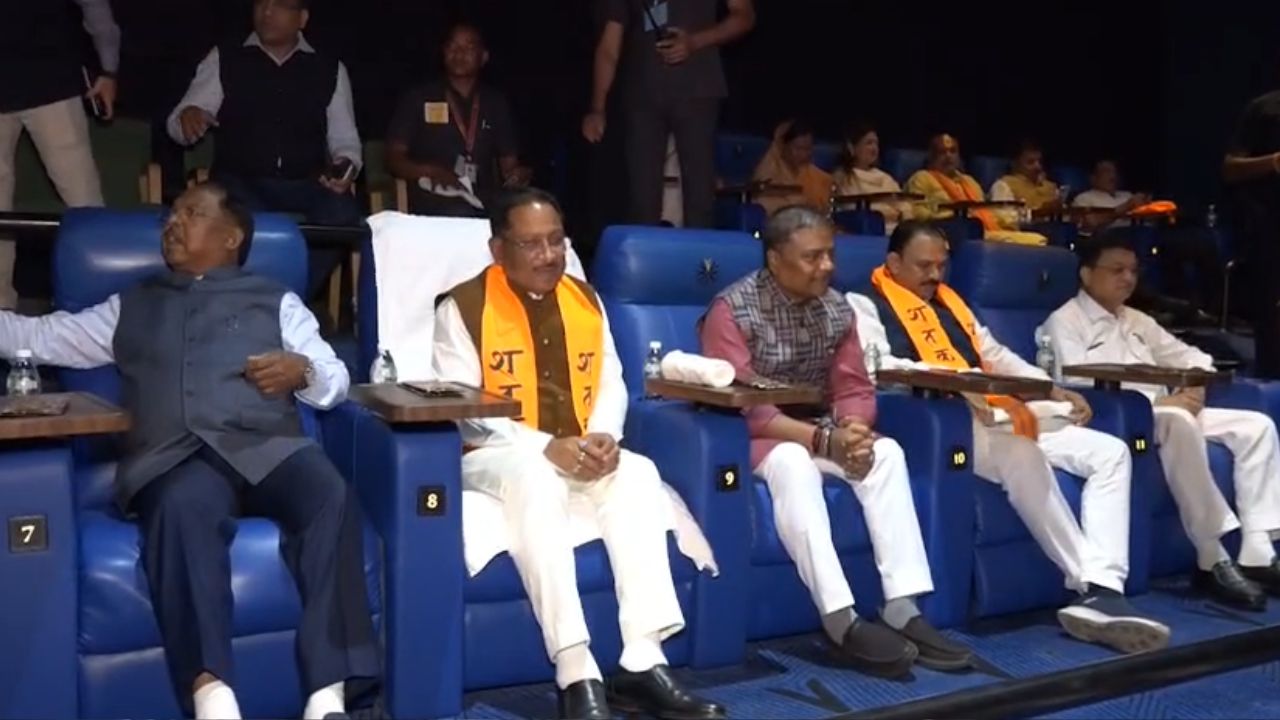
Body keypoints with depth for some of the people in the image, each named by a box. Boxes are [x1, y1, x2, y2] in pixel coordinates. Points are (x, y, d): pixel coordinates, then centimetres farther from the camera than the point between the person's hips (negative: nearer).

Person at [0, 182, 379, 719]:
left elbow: (335, 380, 17)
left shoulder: (274, 300, 25)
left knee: (331, 496, -34)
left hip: (264, 447, 0)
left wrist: (302, 371, -3)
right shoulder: (131, 306, 31)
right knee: (182, 505, -38)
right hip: (174, 458, 0)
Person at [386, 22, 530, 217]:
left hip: (483, 211, 2)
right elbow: (393, 159, 4)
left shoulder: (496, 103, 14)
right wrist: (428, 171, -15)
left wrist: (517, 175, -9)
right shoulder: (417, 99, 7)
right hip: (430, 214, -2)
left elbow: (509, 163, 15)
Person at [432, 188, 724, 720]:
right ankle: (576, 676, -40)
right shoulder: (463, 308, -6)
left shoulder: (585, 300, 13)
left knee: (638, 473, -25)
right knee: (537, 478, -38)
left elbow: (611, 383, 10)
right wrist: (546, 448, -24)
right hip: (494, 455, -5)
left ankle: (643, 664, -30)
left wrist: (604, 436, -13)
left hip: (578, 452, 5)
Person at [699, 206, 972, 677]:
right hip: (752, 435, -6)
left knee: (887, 453, -20)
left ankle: (902, 610, -23)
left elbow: (854, 389, 2)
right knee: (794, 462, -36)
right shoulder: (732, 310, -16)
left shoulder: (836, 309, 3)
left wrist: (853, 429, -23)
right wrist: (824, 440, -29)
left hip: (818, 427, 6)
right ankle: (841, 622, -38)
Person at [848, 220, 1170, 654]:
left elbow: (996, 355, 28)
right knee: (1023, 457, -37)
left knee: (1110, 453, -7)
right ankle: (1091, 587, -25)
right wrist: (950, 381, -26)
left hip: (999, 415, 8)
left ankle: (1104, 590, -24)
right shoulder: (865, 305, 5)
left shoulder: (949, 302, 28)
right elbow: (879, 366, -13)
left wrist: (1054, 390, 14)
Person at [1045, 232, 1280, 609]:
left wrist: (1196, 384, -1)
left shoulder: (1137, 321, 24)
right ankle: (1212, 561, -34)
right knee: (1178, 423, -38)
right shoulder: (1065, 323, -2)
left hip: (1169, 414, 9)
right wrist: (1158, 400, -21)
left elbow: (1189, 356, 24)